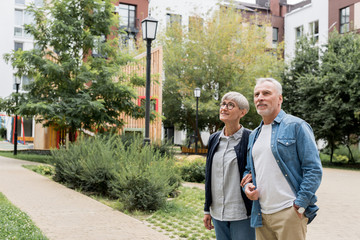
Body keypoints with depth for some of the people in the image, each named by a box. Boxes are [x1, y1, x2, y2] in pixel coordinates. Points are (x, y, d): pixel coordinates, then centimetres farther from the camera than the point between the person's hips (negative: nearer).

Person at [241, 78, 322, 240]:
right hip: (261, 214, 6)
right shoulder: (254, 135, 16)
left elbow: (314, 170, -9)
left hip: (289, 213, -6)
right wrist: (246, 186, 2)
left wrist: (299, 206, -14)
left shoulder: (296, 126, -4)